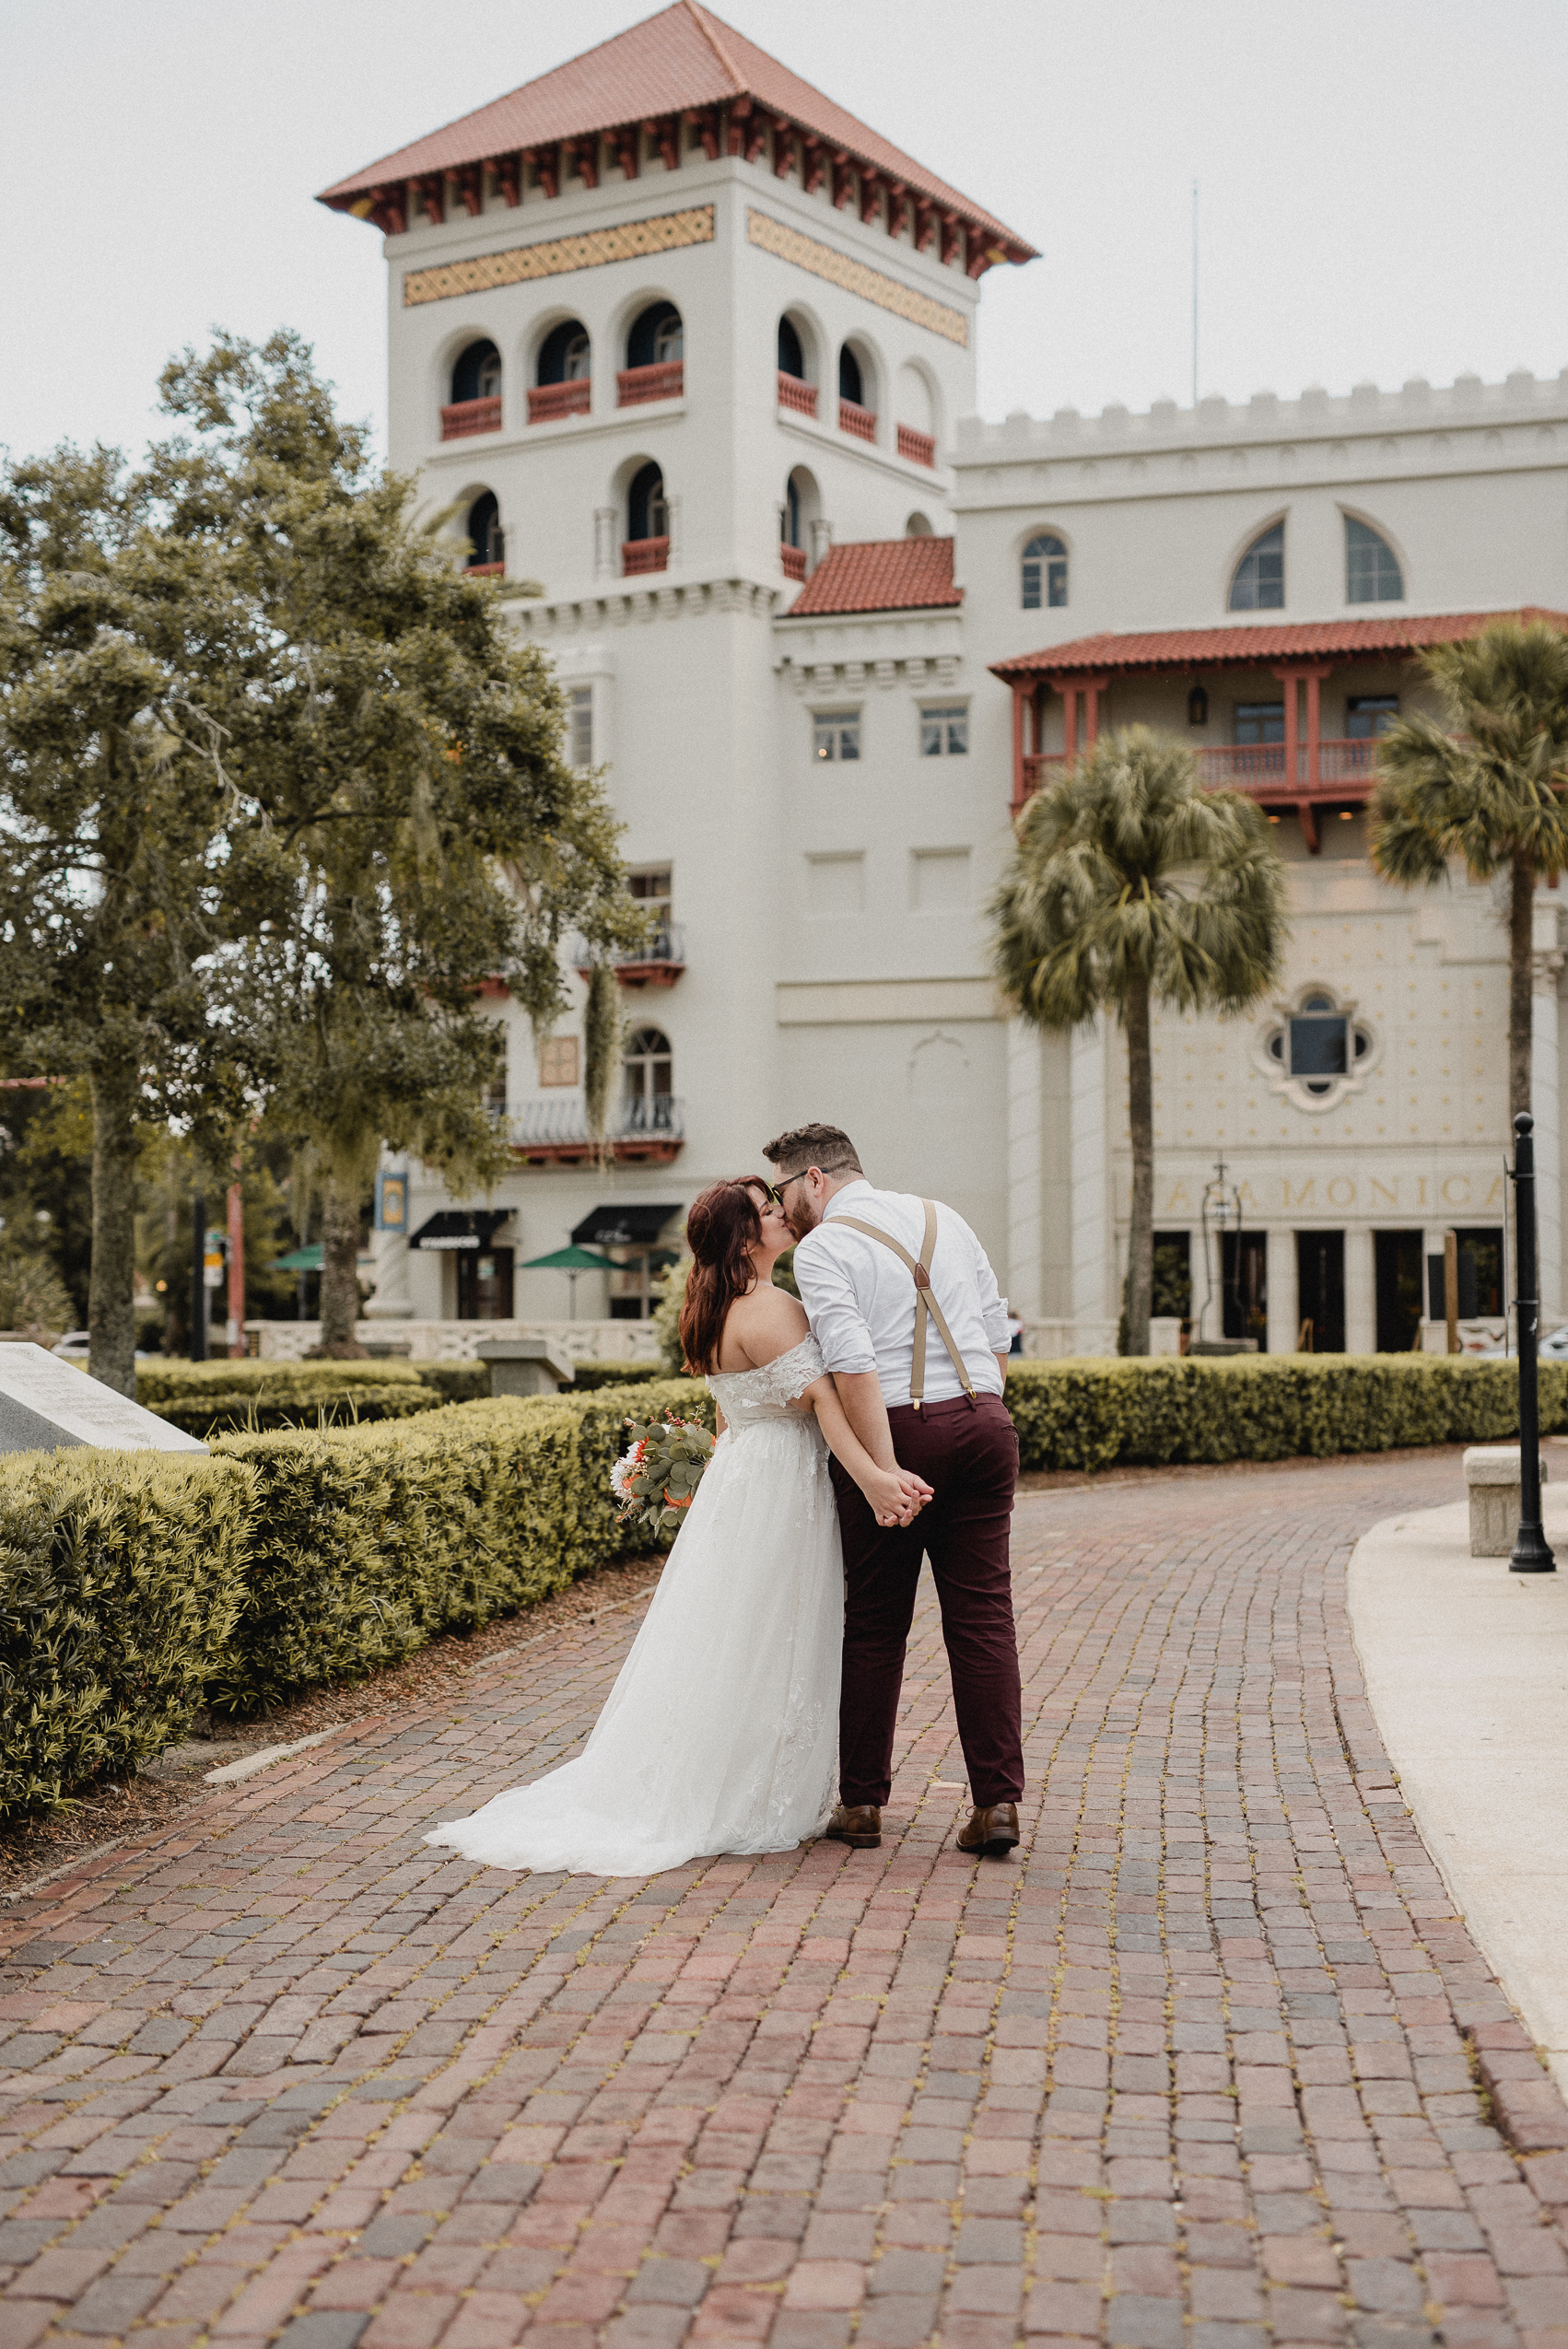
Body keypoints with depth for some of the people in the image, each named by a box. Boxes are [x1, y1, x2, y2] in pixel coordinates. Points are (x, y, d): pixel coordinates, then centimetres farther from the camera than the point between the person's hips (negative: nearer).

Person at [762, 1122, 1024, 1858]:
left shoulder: (822, 1247, -4)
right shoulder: (944, 1219, 16)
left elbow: (855, 1366, -16)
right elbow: (996, 1336, 14)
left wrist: (885, 1474, -18)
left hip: (897, 1428, -5)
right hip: (984, 1423, 5)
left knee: (875, 1624, 7)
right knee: (983, 1618, 6)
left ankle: (862, 1803, 15)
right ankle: (997, 1803, 4)